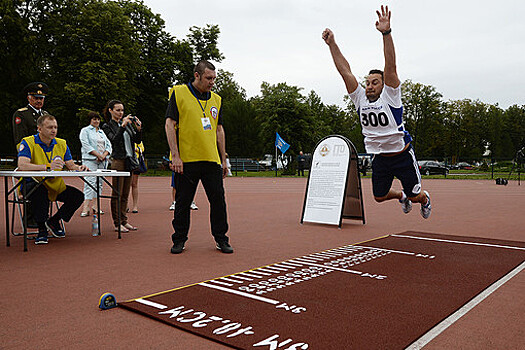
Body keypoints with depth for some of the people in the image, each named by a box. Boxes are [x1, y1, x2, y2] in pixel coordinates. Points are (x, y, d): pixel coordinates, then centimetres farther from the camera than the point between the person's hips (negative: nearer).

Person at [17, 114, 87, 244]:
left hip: (55, 185, 5)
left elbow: (71, 165, 5)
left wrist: (79, 168, -21)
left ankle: (54, 221, 11)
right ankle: (42, 229, -19)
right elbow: (22, 165, -26)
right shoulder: (28, 143, -10)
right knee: (40, 190, -39)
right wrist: (48, 167, -38)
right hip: (32, 184, -5)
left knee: (78, 196, -15)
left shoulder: (61, 144, 6)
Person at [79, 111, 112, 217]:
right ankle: (86, 207, -16)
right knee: (90, 182, -14)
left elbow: (108, 145, 14)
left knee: (99, 183, 4)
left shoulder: (102, 132, 21)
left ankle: (94, 205, 9)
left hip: (103, 161, 6)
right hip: (90, 160, -6)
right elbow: (86, 145, -8)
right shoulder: (85, 131, 4)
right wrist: (98, 155, -15)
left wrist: (104, 155, -4)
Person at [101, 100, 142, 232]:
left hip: (130, 161, 5)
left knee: (125, 194, 9)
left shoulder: (127, 123, 15)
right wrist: (123, 125, -23)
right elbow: (115, 140, -17)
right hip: (118, 161, -5)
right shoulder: (107, 126, 1)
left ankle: (124, 220, 15)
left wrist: (139, 129, -8)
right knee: (117, 193, -3)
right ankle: (117, 223, 2)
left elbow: (137, 140, 9)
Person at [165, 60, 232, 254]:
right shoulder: (178, 93, 0)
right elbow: (170, 124, -4)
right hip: (186, 160, -3)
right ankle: (179, 240, 20)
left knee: (218, 200, 4)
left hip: (212, 160, 4)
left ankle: (221, 239, 17)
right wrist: (175, 156, -12)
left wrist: (223, 159, 14)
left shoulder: (216, 99, 14)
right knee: (183, 202, 5)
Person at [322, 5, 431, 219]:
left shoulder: (390, 96, -12)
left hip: (402, 155, -4)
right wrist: (332, 44, -10)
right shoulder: (360, 98, -2)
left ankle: (425, 200, 47)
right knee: (379, 196, 15)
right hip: (379, 158, 4)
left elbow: (390, 66, -25)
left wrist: (386, 33, -36)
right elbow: (345, 71, -5)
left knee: (415, 196, 9)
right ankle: (401, 197, 48)